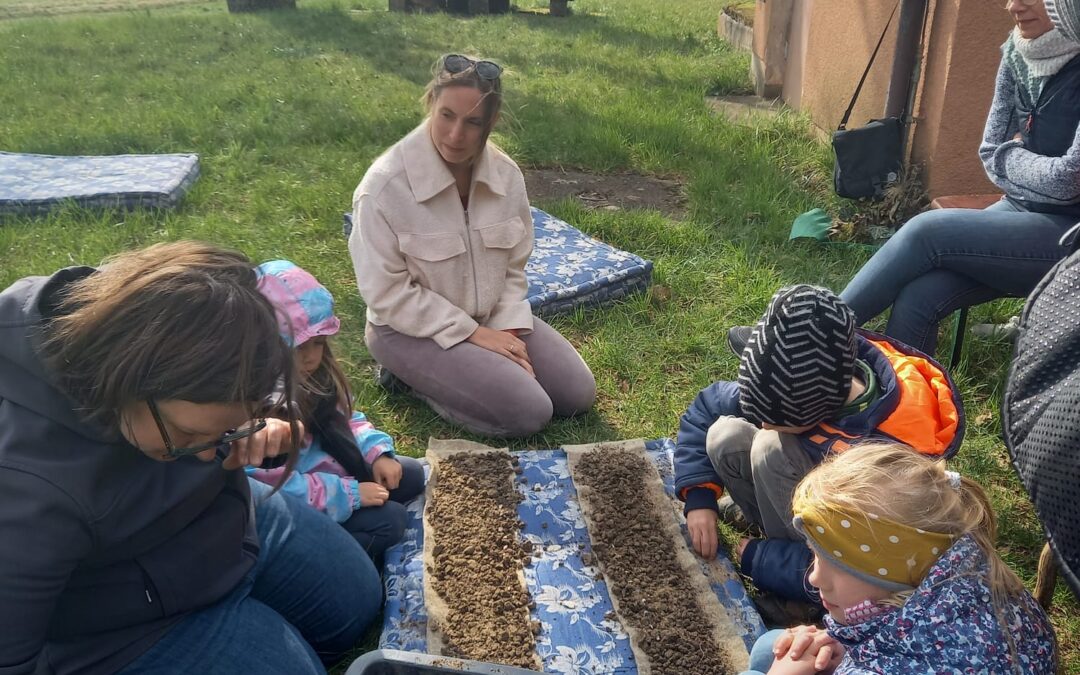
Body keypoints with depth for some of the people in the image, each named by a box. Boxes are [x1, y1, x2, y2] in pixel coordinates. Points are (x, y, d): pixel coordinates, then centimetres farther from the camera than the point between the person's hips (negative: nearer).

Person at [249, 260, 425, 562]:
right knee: (388, 522, -18)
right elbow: (277, 488, -31)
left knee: (412, 475, 10)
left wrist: (378, 453, -6)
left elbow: (345, 415, 11)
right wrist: (352, 495, -26)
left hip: (333, 466, 9)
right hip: (300, 506, -9)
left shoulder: (312, 373, -4)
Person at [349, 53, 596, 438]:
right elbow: (386, 294, -19)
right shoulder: (386, 186, -23)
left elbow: (514, 267, 4)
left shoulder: (506, 175, -7)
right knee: (528, 413, -19)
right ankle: (411, 378, 1)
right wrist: (471, 333, -19)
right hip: (413, 329, -6)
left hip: (491, 319, 6)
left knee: (578, 394, 0)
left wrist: (509, 329, -11)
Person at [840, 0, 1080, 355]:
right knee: (917, 298, -17)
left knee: (927, 231, -21)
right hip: (1022, 212, 6)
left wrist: (1012, 157, -4)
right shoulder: (1018, 53, 2)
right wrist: (1025, 162, -10)